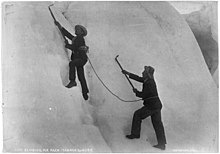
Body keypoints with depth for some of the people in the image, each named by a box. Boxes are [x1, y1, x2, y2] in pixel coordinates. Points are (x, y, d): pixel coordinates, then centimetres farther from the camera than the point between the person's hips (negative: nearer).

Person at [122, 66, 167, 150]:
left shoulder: (149, 83, -16)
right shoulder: (149, 80, 12)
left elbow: (143, 95, -17)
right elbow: (138, 78, 22)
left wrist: (136, 92, 2)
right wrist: (128, 73, 25)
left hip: (151, 106, -9)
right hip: (157, 105, 9)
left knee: (137, 115, 6)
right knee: (157, 124, 8)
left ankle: (135, 134, 15)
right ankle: (162, 144, 8)